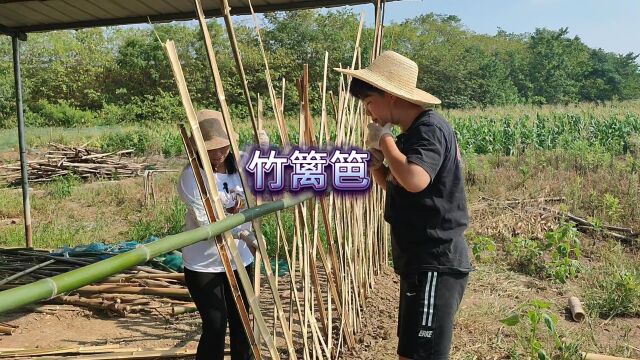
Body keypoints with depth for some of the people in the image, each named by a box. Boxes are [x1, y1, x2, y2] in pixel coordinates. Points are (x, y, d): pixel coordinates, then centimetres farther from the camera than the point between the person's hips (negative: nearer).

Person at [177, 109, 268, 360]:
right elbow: (205, 220, -22)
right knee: (215, 325, -5)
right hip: (204, 264, -5)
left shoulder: (239, 166, 0)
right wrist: (243, 233, -30)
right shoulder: (191, 176, -16)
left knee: (241, 322, 14)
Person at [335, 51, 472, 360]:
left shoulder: (429, 128, -16)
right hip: (423, 262, 10)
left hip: (436, 264, -10)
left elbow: (414, 181, -35)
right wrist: (376, 165, 1)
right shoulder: (415, 132, 13)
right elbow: (400, 190, 19)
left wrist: (385, 140, -19)